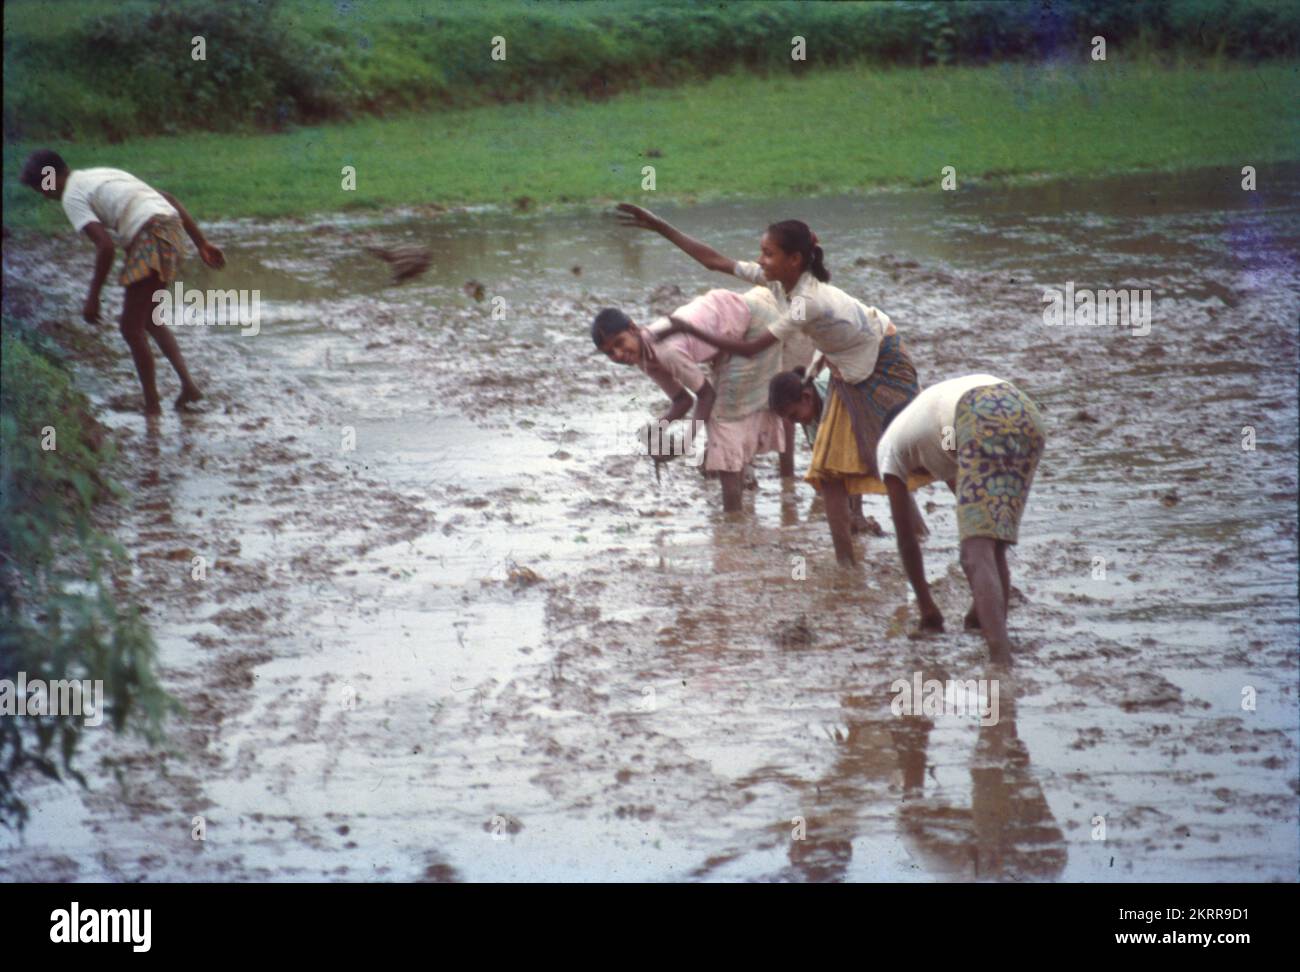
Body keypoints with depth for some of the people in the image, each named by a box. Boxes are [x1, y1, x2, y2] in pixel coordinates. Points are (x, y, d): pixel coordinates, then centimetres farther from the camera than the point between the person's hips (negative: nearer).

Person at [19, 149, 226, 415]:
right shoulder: (105, 175, 26)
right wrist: (201, 243, 21)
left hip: (149, 239, -9)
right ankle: (188, 384, 14)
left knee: (131, 328, 3)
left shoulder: (72, 197, 0)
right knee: (148, 319, 23)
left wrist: (92, 298, -4)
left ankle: (152, 406, 7)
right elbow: (170, 200, 21)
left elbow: (105, 247, -13)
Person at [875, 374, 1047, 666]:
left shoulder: (889, 447, 30)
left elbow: (906, 536, 30)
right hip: (1027, 414, 6)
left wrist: (926, 605, 37)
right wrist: (980, 602, 54)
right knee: (994, 547, 20)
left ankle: (1001, 655, -29)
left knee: (977, 553, -12)